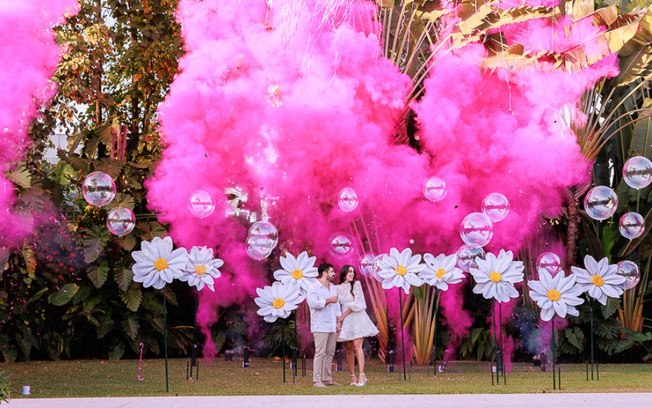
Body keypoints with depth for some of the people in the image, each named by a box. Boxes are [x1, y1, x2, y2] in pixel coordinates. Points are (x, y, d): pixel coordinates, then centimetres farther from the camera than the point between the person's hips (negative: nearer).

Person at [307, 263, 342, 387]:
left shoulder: (334, 288, 17)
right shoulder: (314, 288, -6)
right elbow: (313, 303, -20)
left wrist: (338, 321, 11)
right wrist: (328, 300, -14)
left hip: (332, 327, 7)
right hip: (320, 327, -7)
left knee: (330, 353, 7)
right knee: (320, 353, -10)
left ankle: (327, 379, 11)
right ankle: (317, 380, -10)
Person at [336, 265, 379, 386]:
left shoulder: (356, 284, 3)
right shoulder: (338, 288, 11)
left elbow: (357, 304, -4)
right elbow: (338, 306, 11)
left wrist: (343, 315, -6)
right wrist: (339, 319, -2)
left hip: (357, 318, -3)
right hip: (345, 321, 3)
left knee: (357, 346, -14)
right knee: (348, 348, 0)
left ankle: (361, 376, -18)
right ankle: (352, 377, 3)